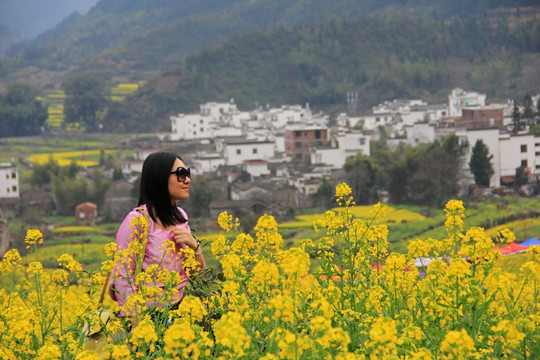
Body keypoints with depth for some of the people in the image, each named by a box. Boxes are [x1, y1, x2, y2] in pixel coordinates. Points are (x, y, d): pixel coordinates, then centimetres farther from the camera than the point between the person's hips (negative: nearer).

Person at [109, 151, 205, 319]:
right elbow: (122, 279, -12)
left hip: (182, 309, 6)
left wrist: (194, 246, -3)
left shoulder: (181, 216, 12)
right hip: (149, 315, -6)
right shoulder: (138, 220, -10)